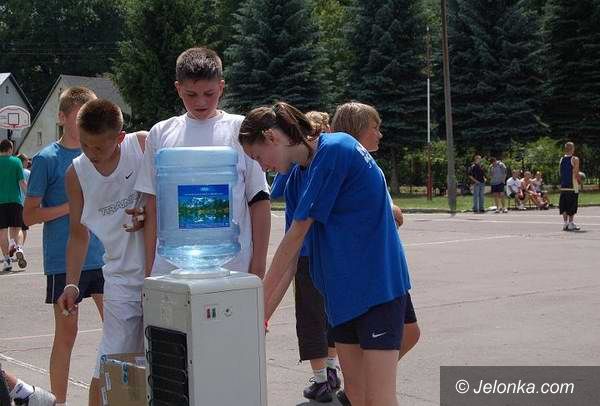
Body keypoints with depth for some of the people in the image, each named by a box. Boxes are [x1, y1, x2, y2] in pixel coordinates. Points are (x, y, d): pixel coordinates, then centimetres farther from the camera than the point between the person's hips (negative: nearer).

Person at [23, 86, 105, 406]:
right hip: (64, 261, -4)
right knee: (66, 334, 3)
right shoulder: (47, 159, -6)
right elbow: (29, 215, -7)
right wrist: (73, 206, -17)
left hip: (102, 257, 4)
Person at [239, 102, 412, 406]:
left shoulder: (335, 149, -15)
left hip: (378, 287, -8)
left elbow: (295, 236, -13)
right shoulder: (297, 176, 10)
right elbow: (292, 255, 9)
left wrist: (262, 300, -7)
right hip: (342, 290, 8)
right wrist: (263, 315, 5)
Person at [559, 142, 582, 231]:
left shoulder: (561, 159, 8)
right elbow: (576, 174, -14)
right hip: (573, 186, -5)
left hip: (563, 186, 5)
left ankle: (565, 223, 11)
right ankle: (571, 223, -1)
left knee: (564, 205, 9)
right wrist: (580, 181, 2)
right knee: (572, 205, 0)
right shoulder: (575, 159, -10)